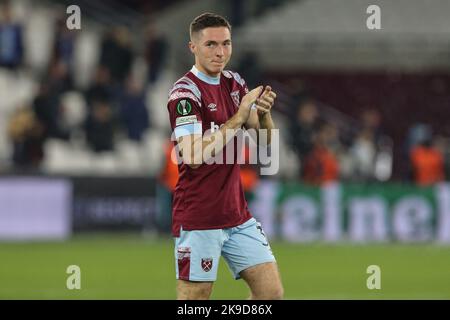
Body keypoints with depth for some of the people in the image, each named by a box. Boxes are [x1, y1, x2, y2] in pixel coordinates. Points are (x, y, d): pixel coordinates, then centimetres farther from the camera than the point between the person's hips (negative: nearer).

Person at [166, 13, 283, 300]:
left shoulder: (235, 83, 10)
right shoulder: (185, 92, -12)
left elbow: (266, 140, 10)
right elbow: (194, 155, -23)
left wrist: (264, 113, -12)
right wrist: (239, 116, -23)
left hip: (237, 211, 7)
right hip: (198, 219, -7)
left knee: (272, 292, 1)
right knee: (194, 297, -5)